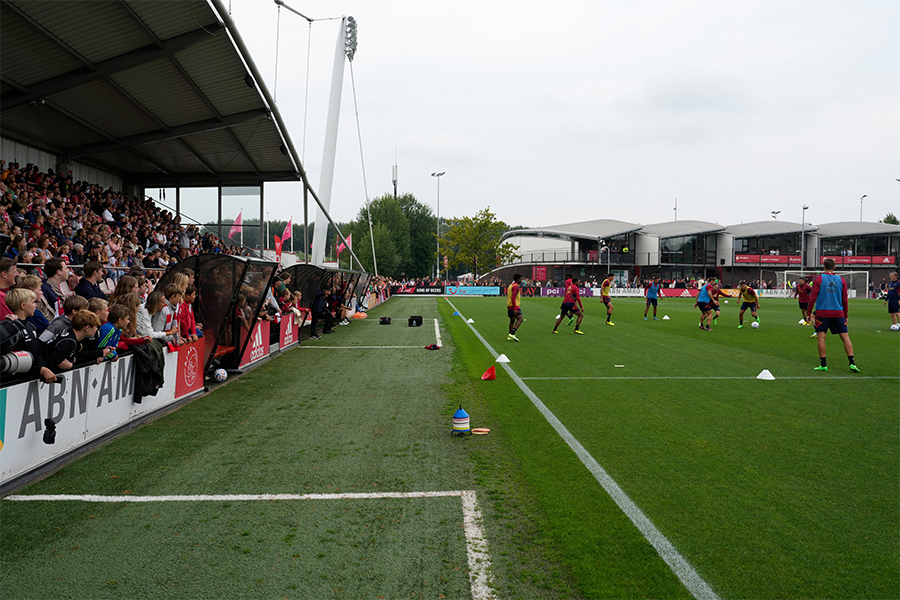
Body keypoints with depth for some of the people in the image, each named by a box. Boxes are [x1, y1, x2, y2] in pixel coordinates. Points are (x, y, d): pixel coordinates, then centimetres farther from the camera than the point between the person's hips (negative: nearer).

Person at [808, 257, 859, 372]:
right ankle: (852, 363, -1)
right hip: (838, 313, 2)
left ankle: (823, 365, -1)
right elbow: (845, 300, 8)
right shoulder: (841, 280, 6)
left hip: (822, 313, -2)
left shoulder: (818, 280, -2)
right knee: (845, 336, 5)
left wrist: (809, 313, 3)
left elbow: (813, 298, -4)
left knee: (821, 337, 1)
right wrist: (845, 315, 17)